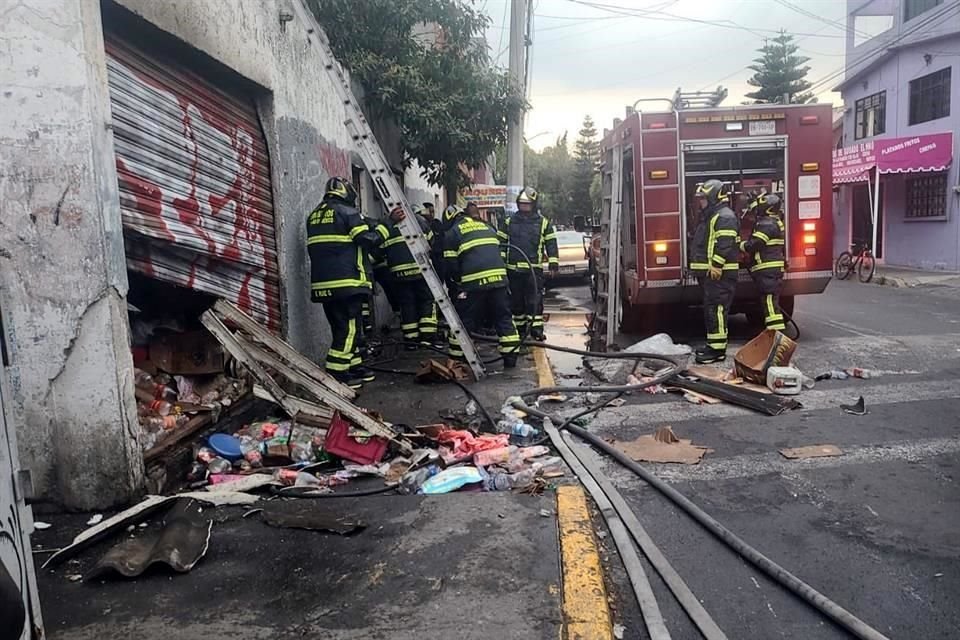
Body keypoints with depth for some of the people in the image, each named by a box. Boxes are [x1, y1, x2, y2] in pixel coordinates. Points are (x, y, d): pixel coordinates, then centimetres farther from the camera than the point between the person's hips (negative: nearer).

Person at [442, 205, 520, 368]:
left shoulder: (451, 233, 8)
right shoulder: (487, 227, 24)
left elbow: (450, 265, 5)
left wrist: (458, 281, 21)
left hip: (473, 282, -4)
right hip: (499, 277, 4)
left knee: (465, 321, 7)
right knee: (504, 318, 12)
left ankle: (456, 359, 13)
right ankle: (511, 357, 13)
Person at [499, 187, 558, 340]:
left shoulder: (544, 223, 5)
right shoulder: (509, 222, 11)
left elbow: (551, 244, 5)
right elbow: (502, 242, 12)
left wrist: (553, 263, -2)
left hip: (534, 269, -3)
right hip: (513, 268, 3)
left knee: (535, 299, -5)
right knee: (516, 300, 9)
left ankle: (536, 328, 0)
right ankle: (519, 327, 21)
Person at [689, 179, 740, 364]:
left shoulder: (725, 217, -12)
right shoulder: (710, 217, 22)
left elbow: (725, 244, -22)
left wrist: (716, 266, -25)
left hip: (720, 273, -11)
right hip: (709, 272, 11)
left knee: (716, 309, -11)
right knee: (710, 309, 14)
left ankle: (718, 349, -10)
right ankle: (713, 344, 22)